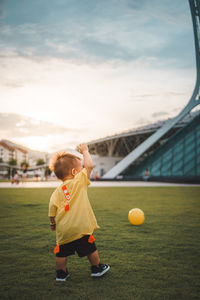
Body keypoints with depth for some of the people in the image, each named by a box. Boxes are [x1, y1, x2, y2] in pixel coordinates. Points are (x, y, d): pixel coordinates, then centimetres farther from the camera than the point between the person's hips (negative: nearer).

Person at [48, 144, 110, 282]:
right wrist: (85, 151, 7)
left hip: (63, 230, 3)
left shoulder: (56, 192, 2)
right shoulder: (79, 181, -8)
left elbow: (52, 211, 2)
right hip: (81, 228, -3)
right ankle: (97, 268, 33)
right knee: (91, 249, 17)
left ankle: (61, 273, 28)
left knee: (62, 253, 17)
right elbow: (89, 165, -7)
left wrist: (53, 223, 19)